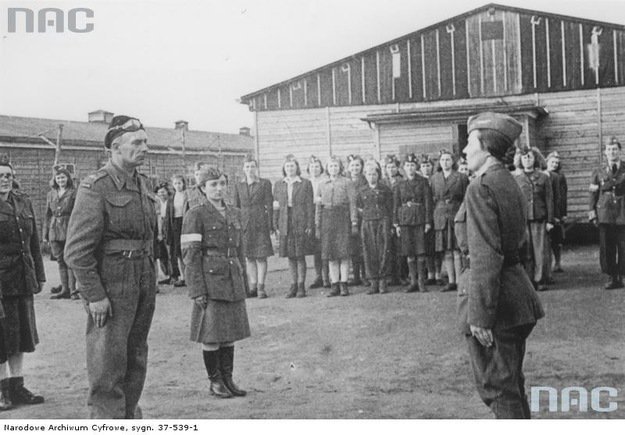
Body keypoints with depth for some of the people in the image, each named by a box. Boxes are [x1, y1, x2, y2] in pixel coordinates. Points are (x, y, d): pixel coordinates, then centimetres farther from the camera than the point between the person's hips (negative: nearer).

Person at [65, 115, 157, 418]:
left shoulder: (143, 184, 10)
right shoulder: (95, 187, -13)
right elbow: (77, 250, -16)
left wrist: (151, 280, 13)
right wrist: (94, 296, -18)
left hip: (144, 283, 8)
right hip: (110, 286, -8)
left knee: (136, 360, 16)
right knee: (108, 363, -2)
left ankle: (130, 417, 29)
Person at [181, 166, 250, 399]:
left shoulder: (234, 213, 13)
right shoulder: (195, 214, -7)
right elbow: (190, 253, -10)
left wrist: (242, 283, 17)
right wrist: (197, 290, -15)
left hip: (232, 279, 6)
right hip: (210, 279, -6)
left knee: (230, 330, 9)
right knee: (211, 334, 0)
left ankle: (228, 378, 19)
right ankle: (215, 382, 12)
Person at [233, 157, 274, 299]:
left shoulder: (265, 183, 2)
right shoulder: (238, 186, 10)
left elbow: (269, 205, 0)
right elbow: (236, 207, 12)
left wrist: (270, 226, -6)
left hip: (260, 223, -3)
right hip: (244, 224, 3)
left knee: (261, 257, -3)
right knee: (249, 258, 7)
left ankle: (261, 287, 2)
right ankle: (252, 287, 13)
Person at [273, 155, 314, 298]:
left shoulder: (305, 184, 2)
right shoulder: (278, 185, 11)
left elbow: (309, 206, 0)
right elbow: (276, 206, 11)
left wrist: (309, 225, -6)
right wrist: (276, 226, 5)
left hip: (301, 224, -3)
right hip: (285, 225, 3)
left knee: (300, 256, -1)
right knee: (290, 256, 6)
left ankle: (301, 286, 6)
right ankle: (293, 285, 13)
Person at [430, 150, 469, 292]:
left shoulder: (461, 178, 3)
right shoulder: (434, 179, 12)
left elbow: (466, 199, 1)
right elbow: (431, 199, 12)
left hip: (456, 216, -3)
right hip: (440, 218, 3)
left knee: (457, 250, -6)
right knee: (445, 251, 4)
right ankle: (451, 282, 11)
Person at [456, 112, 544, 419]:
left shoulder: (481, 188, -17)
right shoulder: (509, 184, 12)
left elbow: (484, 257, -22)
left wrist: (479, 315, -22)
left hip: (493, 296, -10)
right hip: (517, 288, 10)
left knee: (497, 387, 1)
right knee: (512, 383, 20)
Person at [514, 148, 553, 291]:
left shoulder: (544, 177, 8)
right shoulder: (516, 179, 9)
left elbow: (549, 200, 7)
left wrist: (550, 220, 1)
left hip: (539, 219, 0)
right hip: (522, 219, 0)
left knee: (540, 251, -1)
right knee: (526, 252, -1)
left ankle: (539, 281, 5)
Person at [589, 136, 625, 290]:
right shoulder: (598, 173, 10)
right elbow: (592, 194, 9)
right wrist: (592, 214, 3)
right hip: (605, 216, 1)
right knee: (607, 248, 1)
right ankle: (612, 278, 10)